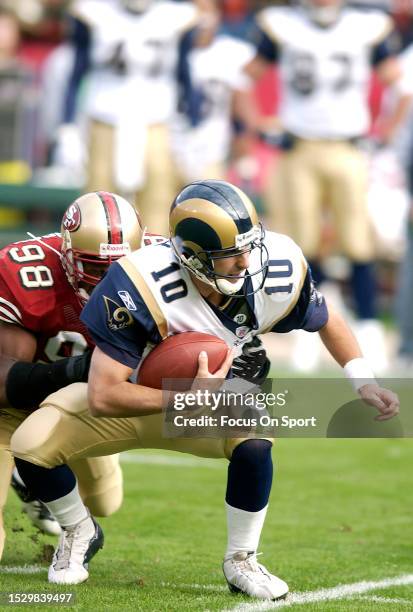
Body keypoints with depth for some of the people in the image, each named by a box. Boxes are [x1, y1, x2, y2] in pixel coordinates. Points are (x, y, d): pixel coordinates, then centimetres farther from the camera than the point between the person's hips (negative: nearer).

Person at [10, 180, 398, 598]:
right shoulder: (141, 287, -37)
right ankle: (79, 532, 12)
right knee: (31, 446, -22)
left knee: (253, 440, -31)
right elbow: (102, 397, -34)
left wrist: (364, 383, -7)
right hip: (134, 402, -2)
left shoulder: (278, 273, -24)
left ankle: (241, 562, -6)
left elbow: (327, 321, 1)